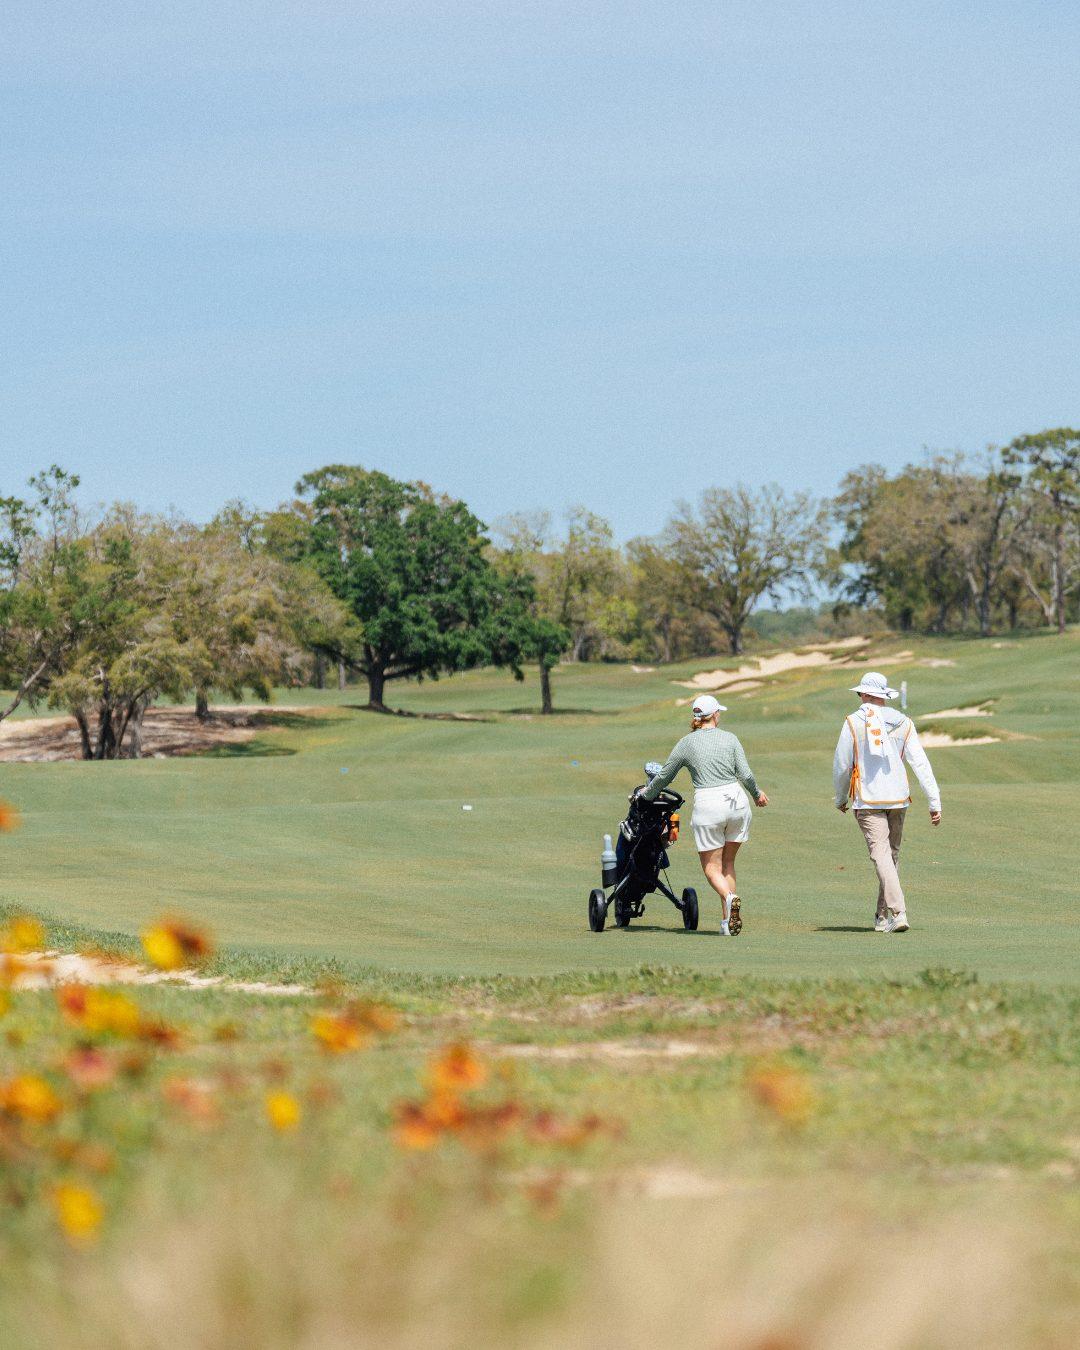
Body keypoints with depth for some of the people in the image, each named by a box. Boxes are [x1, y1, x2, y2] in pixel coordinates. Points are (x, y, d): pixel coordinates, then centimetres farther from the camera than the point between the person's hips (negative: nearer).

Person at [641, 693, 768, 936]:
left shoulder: (686, 743, 4)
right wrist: (757, 795, 20)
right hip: (736, 800, 2)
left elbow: (664, 776, 13)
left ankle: (729, 897, -27)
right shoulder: (730, 739, 4)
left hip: (708, 806, -2)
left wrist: (647, 793, 33)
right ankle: (728, 922, 7)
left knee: (712, 866, 5)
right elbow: (745, 775, 0)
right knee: (727, 862, 14)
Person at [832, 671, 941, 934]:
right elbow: (921, 764, 0)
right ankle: (882, 917, 22)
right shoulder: (903, 723, 6)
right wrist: (935, 802, 1)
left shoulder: (854, 722, -3)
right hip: (898, 799, 4)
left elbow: (841, 766, 0)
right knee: (892, 855, 15)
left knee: (882, 855, -10)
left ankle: (898, 913, -25)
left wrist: (841, 799, 16)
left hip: (868, 801, -4)